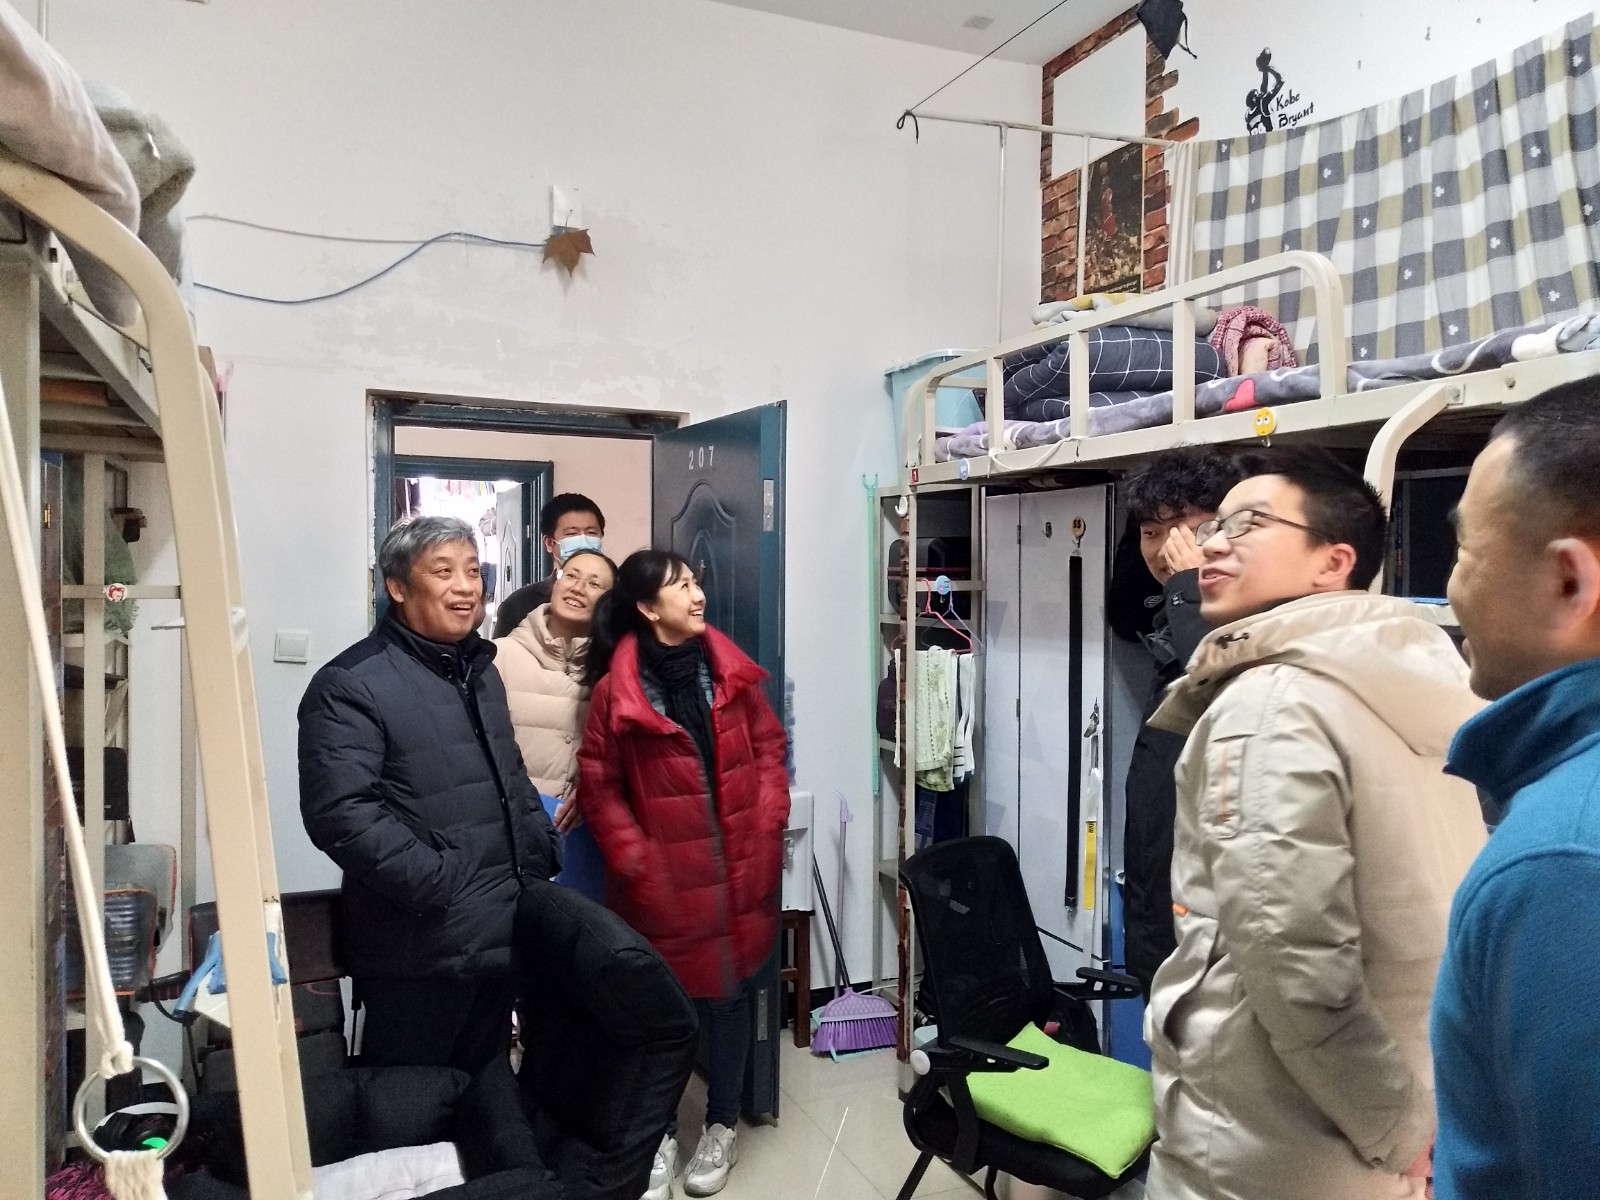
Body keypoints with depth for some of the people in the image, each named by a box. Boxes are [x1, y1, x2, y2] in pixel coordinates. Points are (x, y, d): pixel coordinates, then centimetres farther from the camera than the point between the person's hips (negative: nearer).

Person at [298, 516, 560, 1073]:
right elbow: (340, 813, -22)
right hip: (419, 949, -7)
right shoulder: (351, 685, -13)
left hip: (503, 938, 8)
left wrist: (542, 850, 9)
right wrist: (436, 884, -24)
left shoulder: (480, 670, 14)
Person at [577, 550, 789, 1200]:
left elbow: (768, 750, 5)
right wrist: (636, 863, -12)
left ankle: (721, 1128, 34)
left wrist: (766, 832, -4)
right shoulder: (617, 688, -11)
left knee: (727, 995, 15)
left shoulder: (730, 671, 0)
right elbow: (599, 788, -6)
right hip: (663, 879, -3)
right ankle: (659, 1136, 31)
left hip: (738, 870, 3)